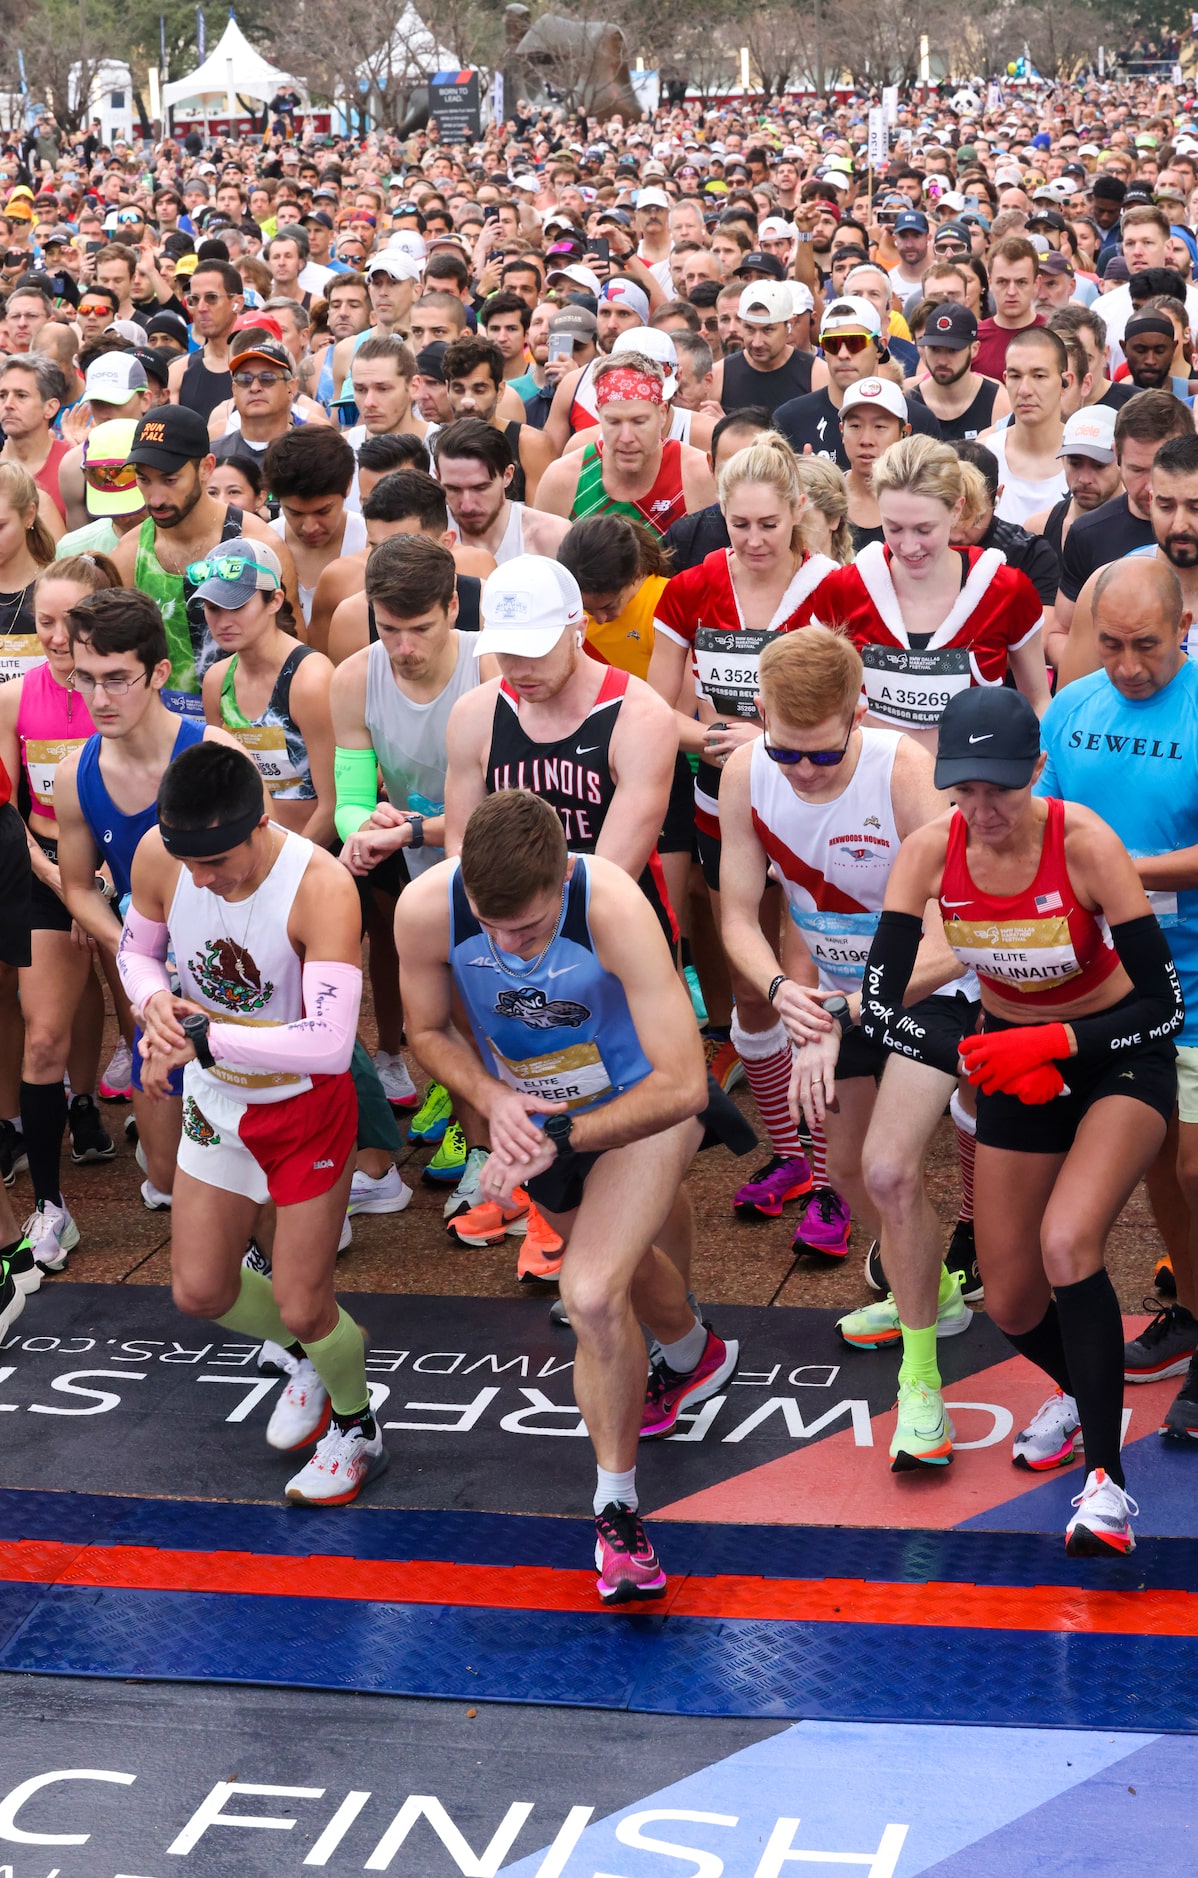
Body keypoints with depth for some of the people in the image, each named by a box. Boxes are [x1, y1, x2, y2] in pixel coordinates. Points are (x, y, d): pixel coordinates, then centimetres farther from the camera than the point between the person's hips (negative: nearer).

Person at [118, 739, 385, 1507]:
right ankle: (314, 1356, 45)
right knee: (200, 1291, 14)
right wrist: (155, 1002, -20)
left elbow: (329, 1044, -40)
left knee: (302, 1306, 3)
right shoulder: (158, 855, -19)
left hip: (304, 1107, -5)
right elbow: (137, 949, 3)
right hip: (215, 1101, 5)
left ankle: (356, 1429, 33)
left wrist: (204, 1038, -38)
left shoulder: (321, 887, -34)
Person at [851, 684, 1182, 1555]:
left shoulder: (1084, 843, -27)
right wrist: (977, 1062, -24)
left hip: (1118, 1058, -4)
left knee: (1066, 1242, -29)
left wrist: (1055, 1045, -34)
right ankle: (1085, 1393, 44)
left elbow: (1166, 1005, -24)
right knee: (1010, 1302, 8)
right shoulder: (932, 851, -18)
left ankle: (1108, 1482, -19)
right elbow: (878, 1006, -14)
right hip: (1014, 1064, 4)